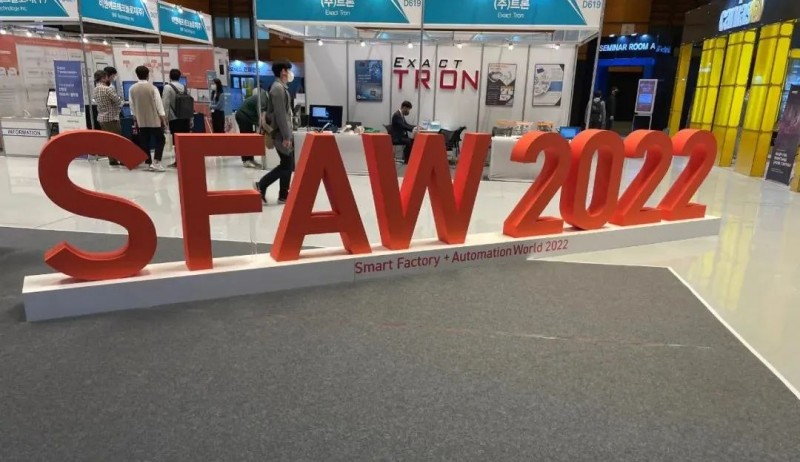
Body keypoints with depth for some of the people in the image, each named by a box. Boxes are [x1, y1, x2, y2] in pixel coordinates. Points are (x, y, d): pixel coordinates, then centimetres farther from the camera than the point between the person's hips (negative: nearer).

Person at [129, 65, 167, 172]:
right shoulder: (152, 88, -11)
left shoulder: (132, 89, 1)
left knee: (144, 142, 8)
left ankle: (149, 163, 10)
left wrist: (135, 119, 18)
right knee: (159, 140, 4)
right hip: (154, 119, -4)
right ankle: (156, 162, -8)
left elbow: (132, 106, 8)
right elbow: (159, 104, -9)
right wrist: (163, 118, -1)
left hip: (141, 120, 4)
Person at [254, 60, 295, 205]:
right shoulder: (278, 88, -15)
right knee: (286, 165, -4)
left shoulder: (282, 87, 16)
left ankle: (284, 196, 15)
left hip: (285, 132, 10)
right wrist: (286, 137, -22)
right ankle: (261, 186, 2)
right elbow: (280, 115, -21)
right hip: (282, 133, -10)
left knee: (287, 164, 11)